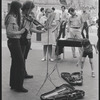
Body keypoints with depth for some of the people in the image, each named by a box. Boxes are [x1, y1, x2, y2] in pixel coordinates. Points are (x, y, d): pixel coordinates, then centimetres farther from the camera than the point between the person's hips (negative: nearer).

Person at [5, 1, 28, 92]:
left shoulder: (11, 16, 11)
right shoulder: (12, 18, -18)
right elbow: (9, 32, -26)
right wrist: (20, 32, -19)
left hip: (12, 42, 10)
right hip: (14, 42, -10)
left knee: (15, 63, 17)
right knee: (20, 63, -5)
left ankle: (13, 84, 27)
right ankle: (18, 86, 2)